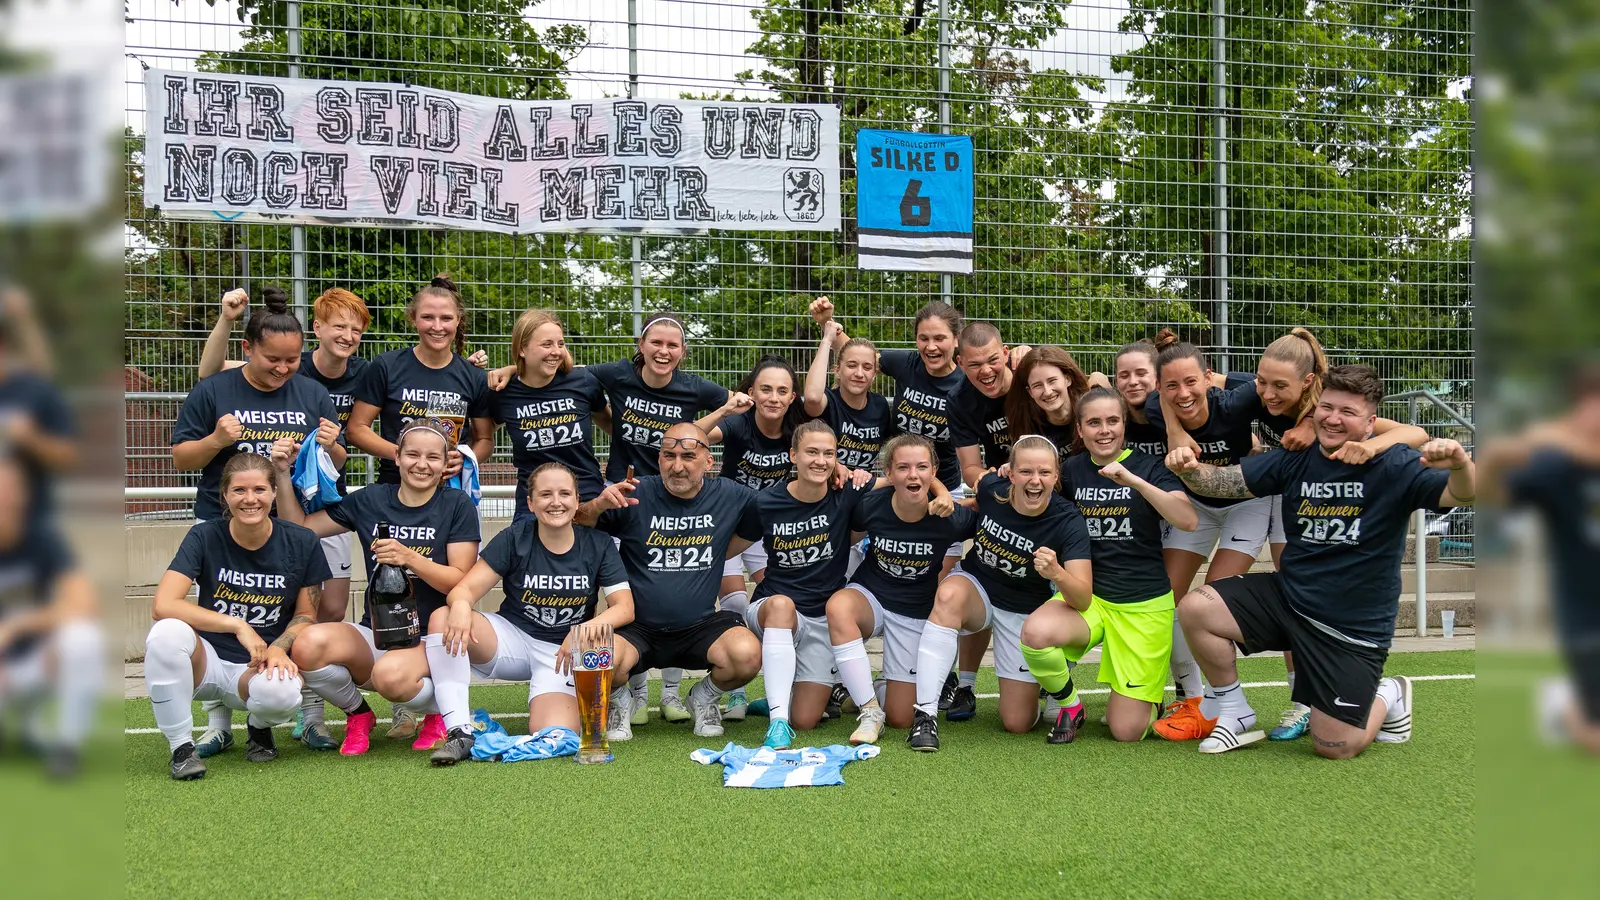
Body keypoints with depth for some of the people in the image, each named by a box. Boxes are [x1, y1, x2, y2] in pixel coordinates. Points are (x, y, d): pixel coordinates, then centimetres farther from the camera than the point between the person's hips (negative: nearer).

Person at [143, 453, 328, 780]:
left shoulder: (301, 543, -5)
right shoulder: (205, 536, -8)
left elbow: (306, 615, 5)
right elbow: (163, 605, -19)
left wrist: (278, 649, -17)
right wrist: (237, 625, -24)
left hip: (258, 667, 0)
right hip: (207, 661, 0)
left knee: (282, 692, -36)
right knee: (167, 633, -33)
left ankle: (259, 727, 6)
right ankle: (181, 748, -14)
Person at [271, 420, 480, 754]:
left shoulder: (457, 505, 0)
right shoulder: (371, 500, 9)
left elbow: (461, 582, -7)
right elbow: (298, 527, 15)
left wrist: (409, 558, -21)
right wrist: (283, 475, 2)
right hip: (375, 633, 3)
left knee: (390, 674, -38)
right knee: (310, 644, -29)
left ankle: (440, 710, 0)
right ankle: (358, 714, 3)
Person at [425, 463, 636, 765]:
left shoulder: (598, 545, -4)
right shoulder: (514, 539, -5)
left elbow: (625, 607, -10)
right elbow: (466, 588, -12)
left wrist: (588, 628, -31)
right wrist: (460, 605, -39)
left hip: (561, 651, -1)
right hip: (511, 637, 1)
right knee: (442, 619, -28)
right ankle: (461, 732, -26)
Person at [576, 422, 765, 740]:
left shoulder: (730, 497, 2)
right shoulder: (635, 495, -5)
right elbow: (575, 527, -5)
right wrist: (597, 505, -22)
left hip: (700, 627, 2)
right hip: (636, 627, -1)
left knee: (747, 654, -28)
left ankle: (705, 695, 9)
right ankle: (620, 699, 7)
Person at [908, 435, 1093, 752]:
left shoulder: (1068, 522, -26)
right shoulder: (991, 488, -19)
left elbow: (1083, 598, -33)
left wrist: (1056, 573, -52)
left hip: (1024, 611, -1)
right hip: (975, 584, 1)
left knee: (1018, 722, -3)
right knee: (950, 594, -37)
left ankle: (1045, 683, 33)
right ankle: (925, 714, -32)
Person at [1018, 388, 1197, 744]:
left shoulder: (1148, 467, -6)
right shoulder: (1072, 470, 3)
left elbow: (1188, 520, -22)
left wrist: (1133, 480, -32)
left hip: (1145, 604, -2)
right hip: (1087, 595, 2)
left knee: (1126, 731, -5)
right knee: (1035, 632, -34)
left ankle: (1148, 699, 33)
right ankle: (1069, 707, -3)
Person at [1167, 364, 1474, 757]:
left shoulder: (1395, 467, -13)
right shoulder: (1295, 459, 0)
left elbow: (1462, 494, -26)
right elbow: (1224, 481, 0)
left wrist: (1459, 464, -50)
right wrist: (1191, 469, -23)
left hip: (1355, 629, -4)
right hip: (1287, 596, 4)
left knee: (1335, 747, -7)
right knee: (1195, 608, -17)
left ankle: (1389, 698, 28)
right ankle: (1236, 715, 6)